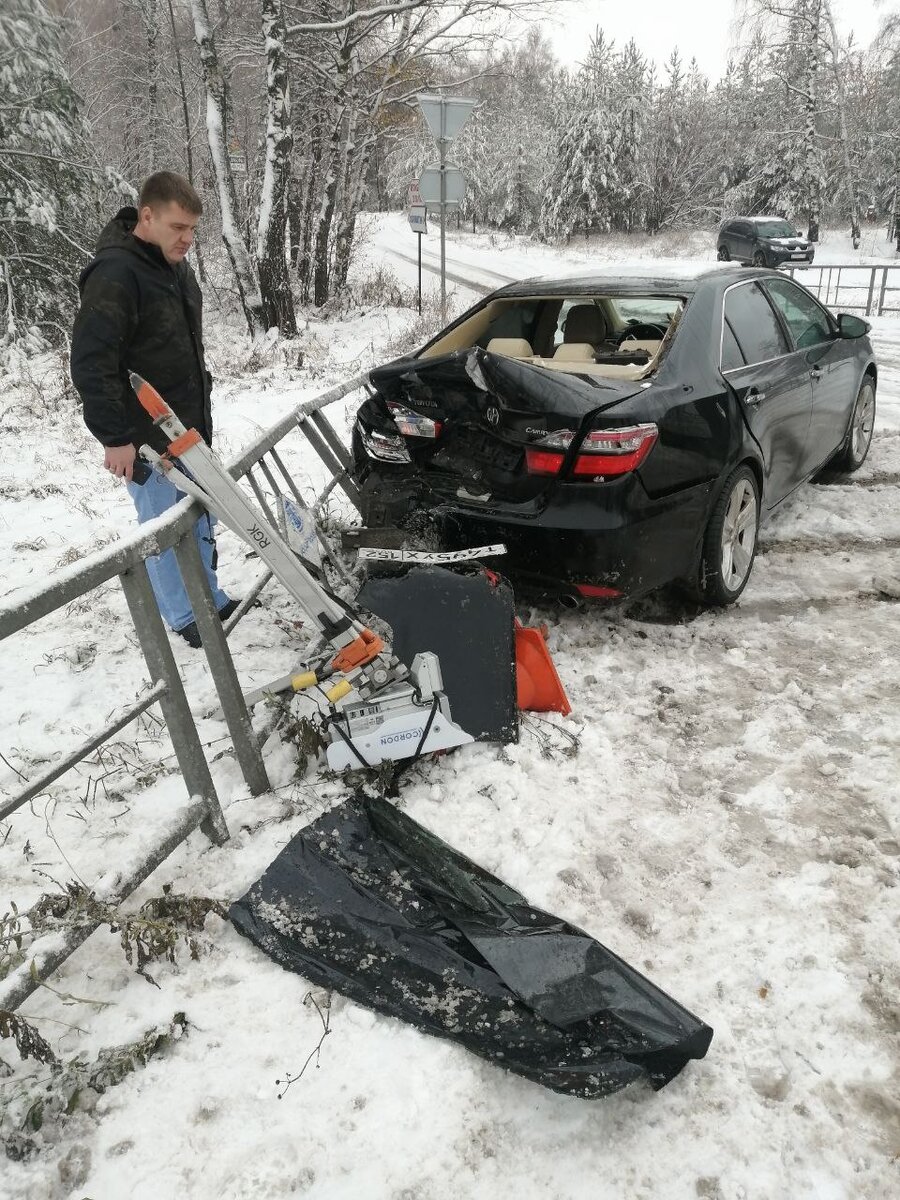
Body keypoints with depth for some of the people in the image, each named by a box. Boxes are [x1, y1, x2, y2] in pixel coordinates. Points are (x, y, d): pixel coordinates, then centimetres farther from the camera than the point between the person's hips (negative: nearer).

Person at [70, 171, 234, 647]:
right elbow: (91, 365, -24)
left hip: (190, 424, 9)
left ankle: (209, 597, 33)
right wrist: (116, 437, -24)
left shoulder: (174, 264, 8)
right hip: (147, 436, -9)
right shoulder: (114, 274, -21)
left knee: (200, 518, 17)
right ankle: (184, 617, 18)